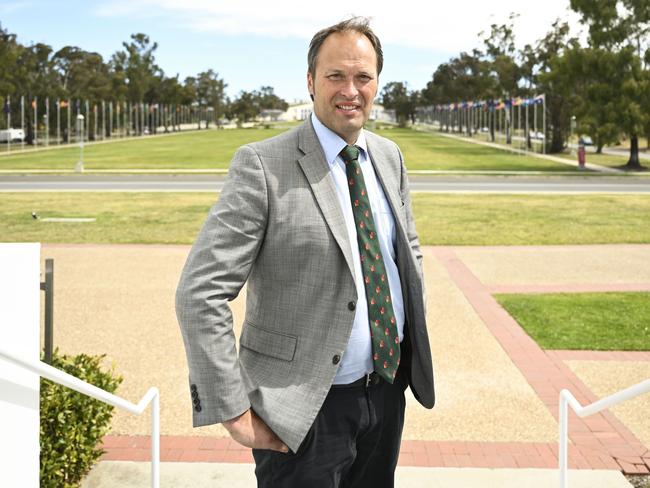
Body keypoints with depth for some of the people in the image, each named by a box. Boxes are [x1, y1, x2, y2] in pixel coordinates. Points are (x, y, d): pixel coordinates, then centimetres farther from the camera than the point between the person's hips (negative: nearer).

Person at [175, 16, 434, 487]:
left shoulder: (389, 157, 5)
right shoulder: (263, 165, -15)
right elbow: (200, 294, -18)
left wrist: (411, 337, 11)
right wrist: (233, 411, -18)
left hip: (388, 389, 6)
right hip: (306, 408, -6)